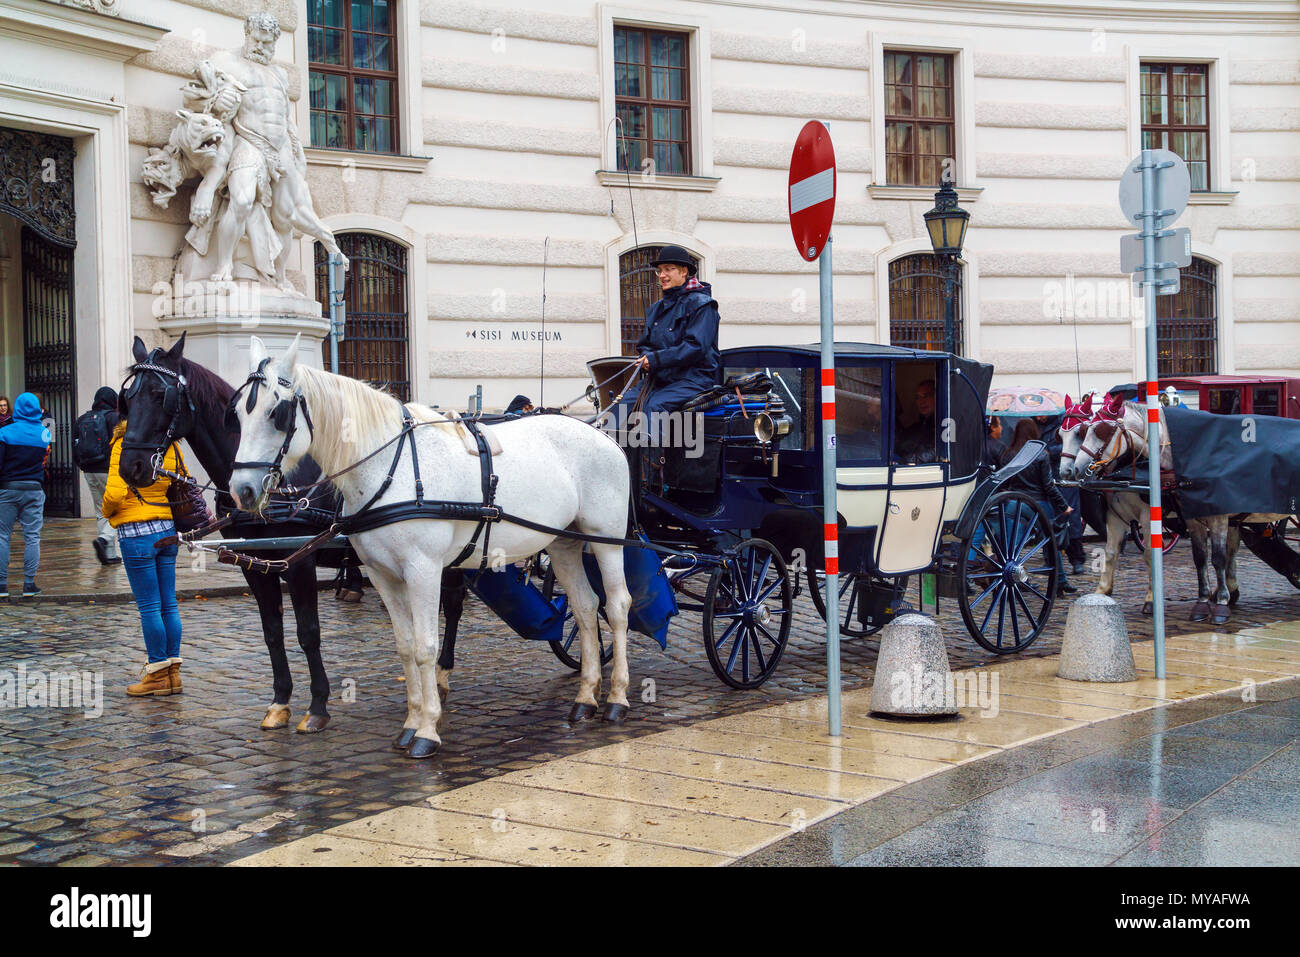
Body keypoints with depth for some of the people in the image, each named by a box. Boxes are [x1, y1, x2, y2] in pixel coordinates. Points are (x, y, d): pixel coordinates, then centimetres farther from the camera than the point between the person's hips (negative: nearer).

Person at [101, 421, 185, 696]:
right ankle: (172, 671, 17)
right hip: (167, 528, 6)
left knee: (149, 606, 1)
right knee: (169, 603, 10)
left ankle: (158, 674, 7)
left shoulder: (124, 446, -13)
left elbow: (115, 493, -19)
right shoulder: (170, 446, 5)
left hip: (135, 532, -6)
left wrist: (106, 511, 1)